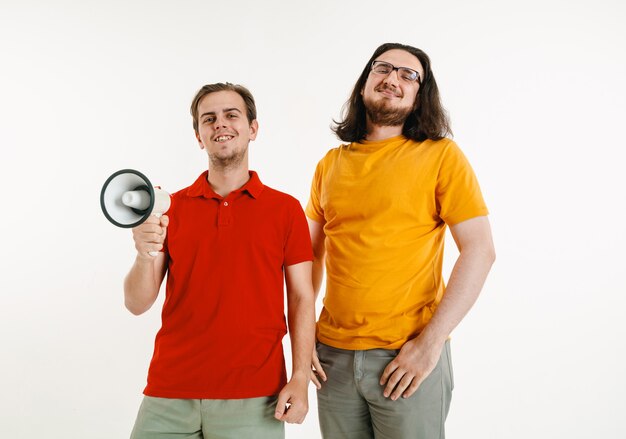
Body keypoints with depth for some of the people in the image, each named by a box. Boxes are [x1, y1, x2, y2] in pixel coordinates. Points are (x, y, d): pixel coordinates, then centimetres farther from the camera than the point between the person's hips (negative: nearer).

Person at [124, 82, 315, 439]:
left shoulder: (286, 209, 1)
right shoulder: (171, 207, 5)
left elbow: (302, 298, 2)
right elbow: (137, 303, 2)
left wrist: (300, 379, -8)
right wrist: (146, 256, -18)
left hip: (254, 399, -1)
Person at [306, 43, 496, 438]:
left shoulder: (441, 156, -4)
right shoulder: (330, 164, 8)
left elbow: (480, 250, -10)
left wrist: (431, 342, -15)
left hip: (408, 357, -3)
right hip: (333, 355, 4)